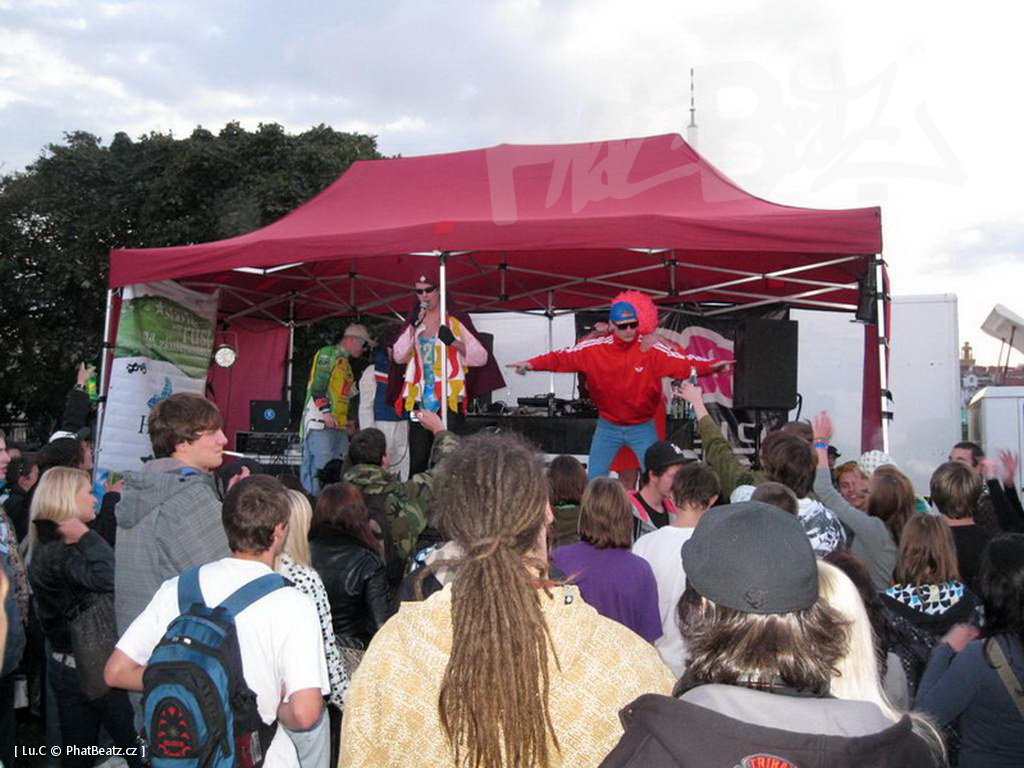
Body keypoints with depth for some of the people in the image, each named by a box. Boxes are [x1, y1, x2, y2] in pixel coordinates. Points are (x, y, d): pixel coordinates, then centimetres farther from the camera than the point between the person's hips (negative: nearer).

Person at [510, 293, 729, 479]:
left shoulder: (652, 349, -13)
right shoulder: (594, 348, -10)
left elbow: (683, 362, -21)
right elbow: (564, 357, -10)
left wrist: (710, 366, -37)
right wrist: (532, 364, -21)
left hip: (643, 427, -1)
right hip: (608, 427, 1)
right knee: (594, 478, 6)